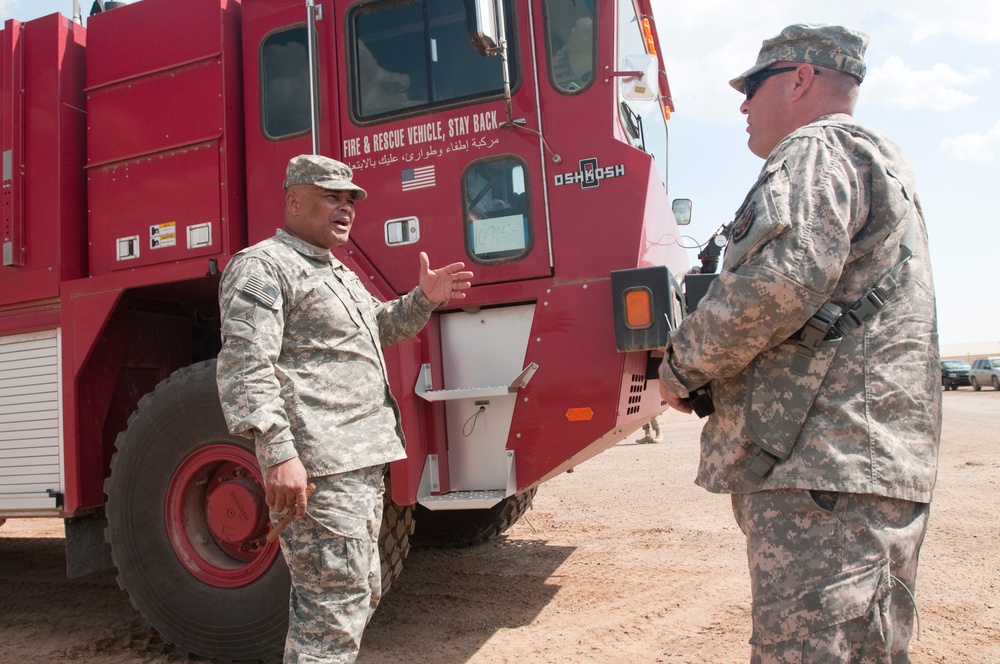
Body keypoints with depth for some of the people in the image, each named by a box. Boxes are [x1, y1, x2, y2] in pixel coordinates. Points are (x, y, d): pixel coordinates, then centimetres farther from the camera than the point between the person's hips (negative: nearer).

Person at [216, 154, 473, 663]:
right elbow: (246, 366, -18)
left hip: (361, 462, 10)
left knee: (360, 594, 19)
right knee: (335, 606, -9)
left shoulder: (337, 272, 23)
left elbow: (381, 327, 33)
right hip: (318, 467, -10)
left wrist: (424, 298, 13)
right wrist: (277, 453, -28)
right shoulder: (262, 266, -7)